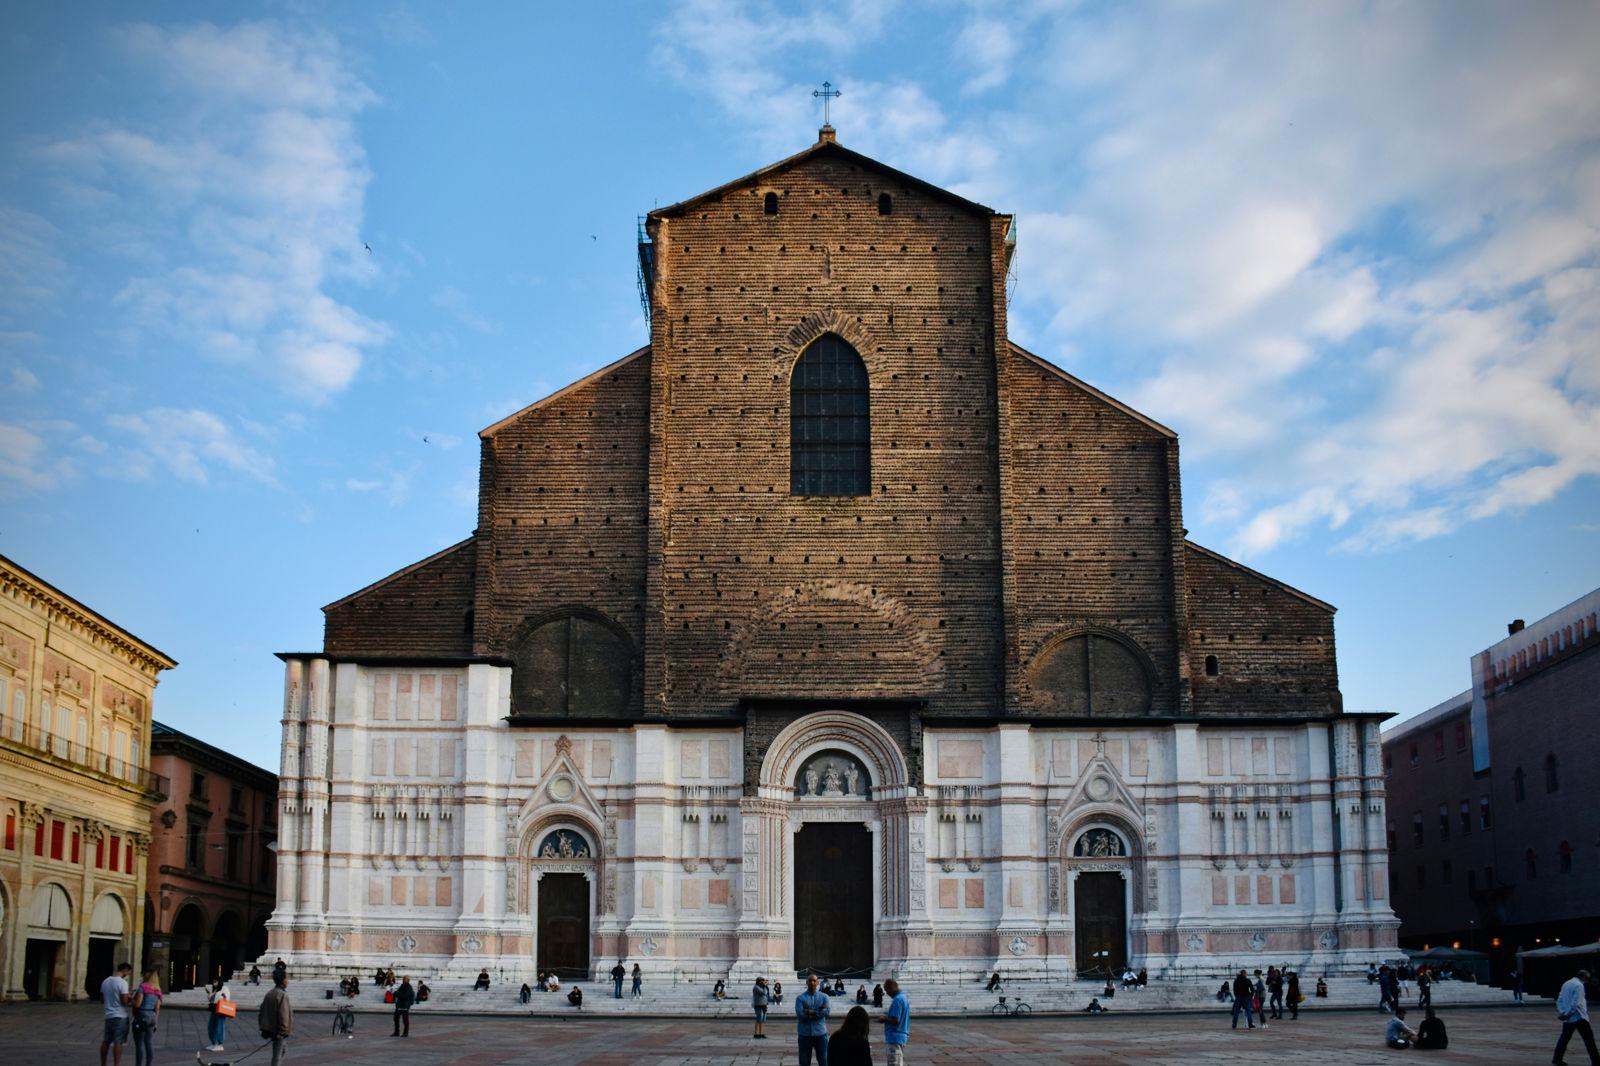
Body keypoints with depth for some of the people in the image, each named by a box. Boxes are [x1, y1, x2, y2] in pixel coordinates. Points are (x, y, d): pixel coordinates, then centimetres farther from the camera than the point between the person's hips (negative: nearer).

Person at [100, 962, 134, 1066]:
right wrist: (130, 998, 2)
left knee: (106, 1041, 11)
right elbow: (124, 1001, -18)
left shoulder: (105, 981, 9)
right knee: (118, 1042, -5)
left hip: (108, 1015, 7)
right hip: (120, 1016, -7)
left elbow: (102, 1000, 16)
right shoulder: (122, 982, -14)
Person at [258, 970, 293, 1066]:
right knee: (277, 1054, -1)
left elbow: (262, 1011, 14)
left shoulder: (269, 993, 8)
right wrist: (283, 1032, -18)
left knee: (282, 1050, 23)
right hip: (278, 1030, -9)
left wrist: (263, 1027, 21)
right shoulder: (283, 995, -19)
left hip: (269, 1028, 9)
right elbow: (283, 1015, -23)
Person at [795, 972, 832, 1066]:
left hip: (820, 1033, 1)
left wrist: (810, 1012, -13)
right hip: (804, 1034, -1)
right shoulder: (800, 998, 1)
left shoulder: (823, 997, 6)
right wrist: (819, 1011, -12)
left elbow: (827, 1012, -11)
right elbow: (800, 1014, -14)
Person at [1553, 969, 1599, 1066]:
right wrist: (1568, 1014, -13)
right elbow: (1576, 1003, -19)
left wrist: (1562, 1012, 3)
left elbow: (1559, 1000, 13)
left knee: (1564, 1038, 13)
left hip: (1567, 1018, 7)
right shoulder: (1579, 985, -12)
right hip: (1579, 1017, -7)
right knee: (1589, 1039, -2)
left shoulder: (1566, 984, 14)